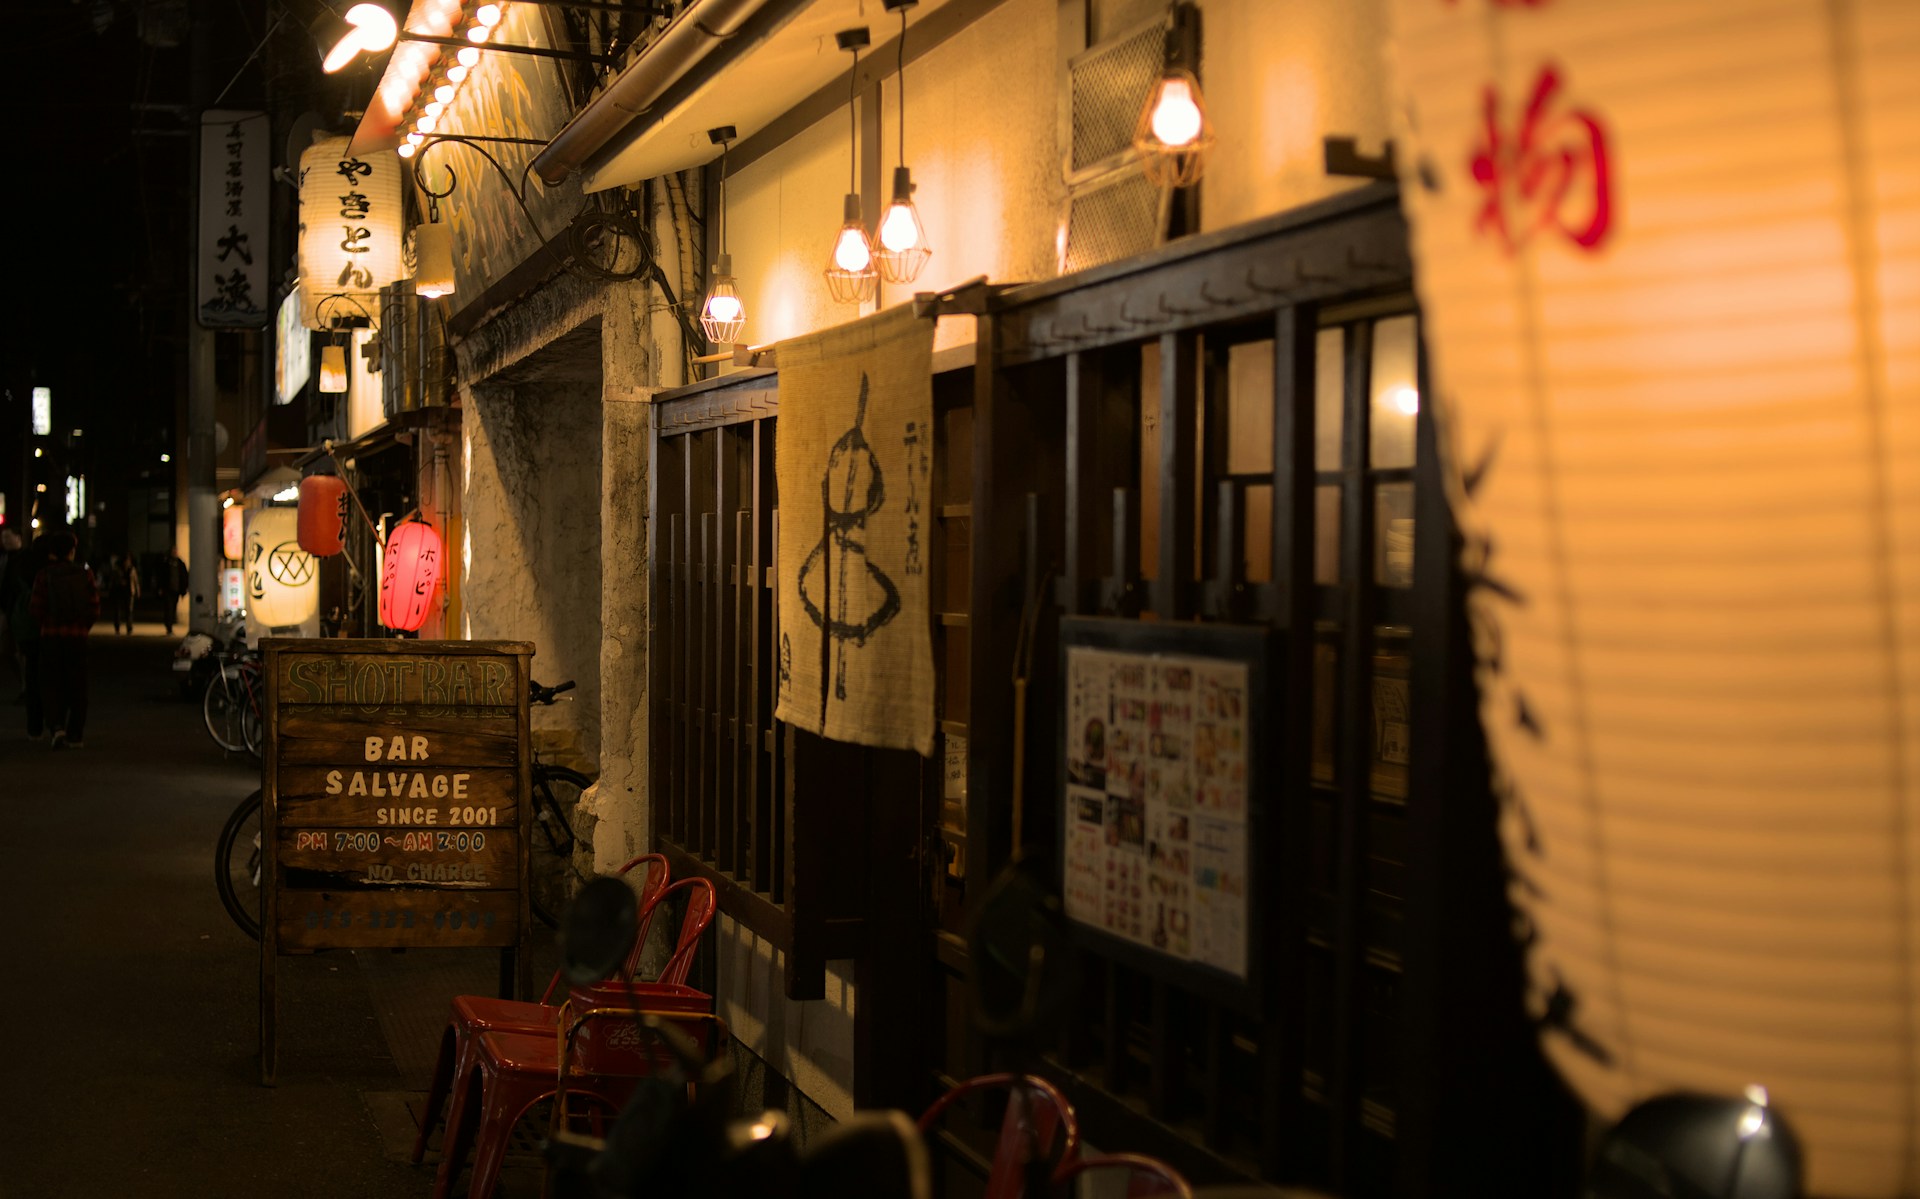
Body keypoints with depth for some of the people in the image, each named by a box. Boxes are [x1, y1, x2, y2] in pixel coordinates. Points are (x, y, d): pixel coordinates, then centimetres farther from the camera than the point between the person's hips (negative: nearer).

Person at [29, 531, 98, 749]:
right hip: (77, 635, 1)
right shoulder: (85, 575, -1)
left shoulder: (44, 575, -5)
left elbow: (37, 610, -7)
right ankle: (75, 735, 9)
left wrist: (47, 623, 12)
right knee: (76, 686, 9)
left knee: (51, 684, 6)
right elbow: (94, 610, -1)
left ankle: (56, 725, -15)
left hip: (51, 635, -1)